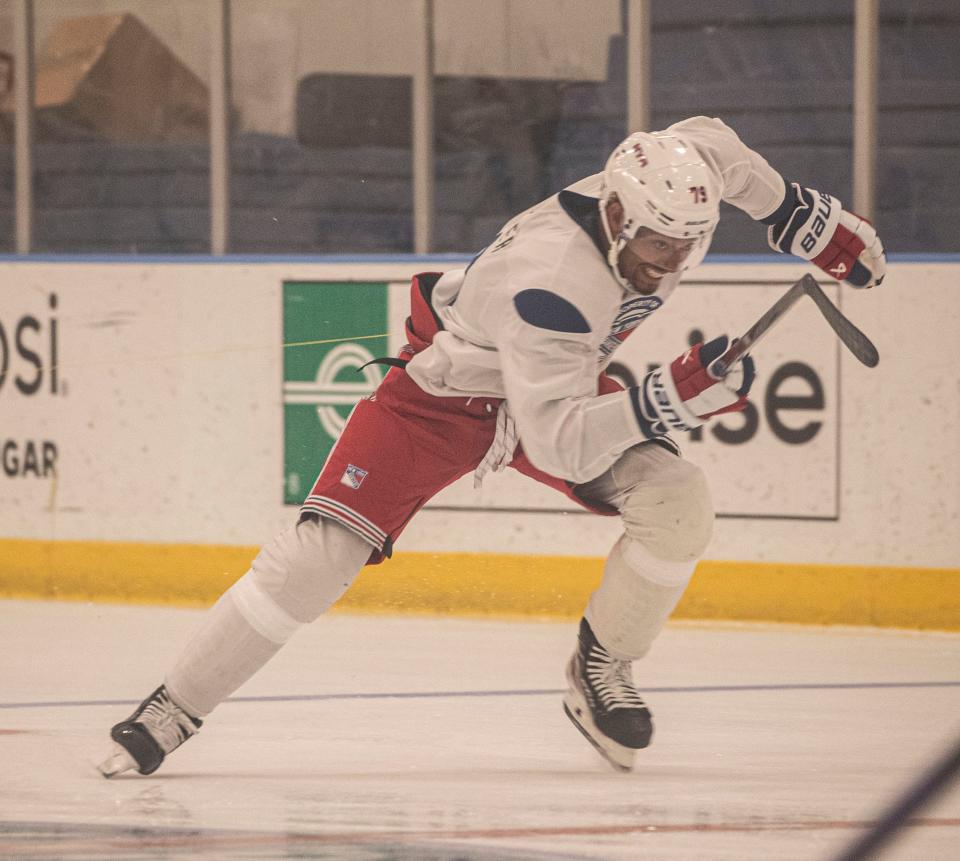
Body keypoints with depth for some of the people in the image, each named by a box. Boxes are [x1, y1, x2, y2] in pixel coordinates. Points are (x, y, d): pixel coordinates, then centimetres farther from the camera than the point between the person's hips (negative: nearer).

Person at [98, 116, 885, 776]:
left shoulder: (665, 196, -21)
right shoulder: (548, 280, -42)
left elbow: (710, 144, 5)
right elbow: (559, 443, -43)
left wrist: (805, 218, 10)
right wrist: (667, 397, -52)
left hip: (562, 381, 6)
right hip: (444, 390, -6)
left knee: (678, 502, -15)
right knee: (321, 552, -17)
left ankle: (601, 671, 6)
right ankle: (173, 710, -7)